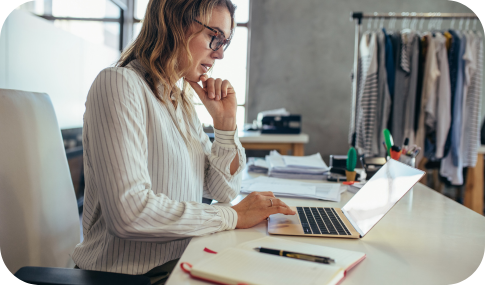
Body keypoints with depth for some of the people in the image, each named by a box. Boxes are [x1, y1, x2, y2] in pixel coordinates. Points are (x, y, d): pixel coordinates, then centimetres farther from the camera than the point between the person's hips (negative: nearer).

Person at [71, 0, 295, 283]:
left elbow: (223, 190, 10)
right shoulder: (119, 83, -15)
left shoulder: (182, 99, 10)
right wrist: (233, 216, -19)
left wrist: (225, 120, -2)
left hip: (184, 260, 7)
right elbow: (129, 212, -27)